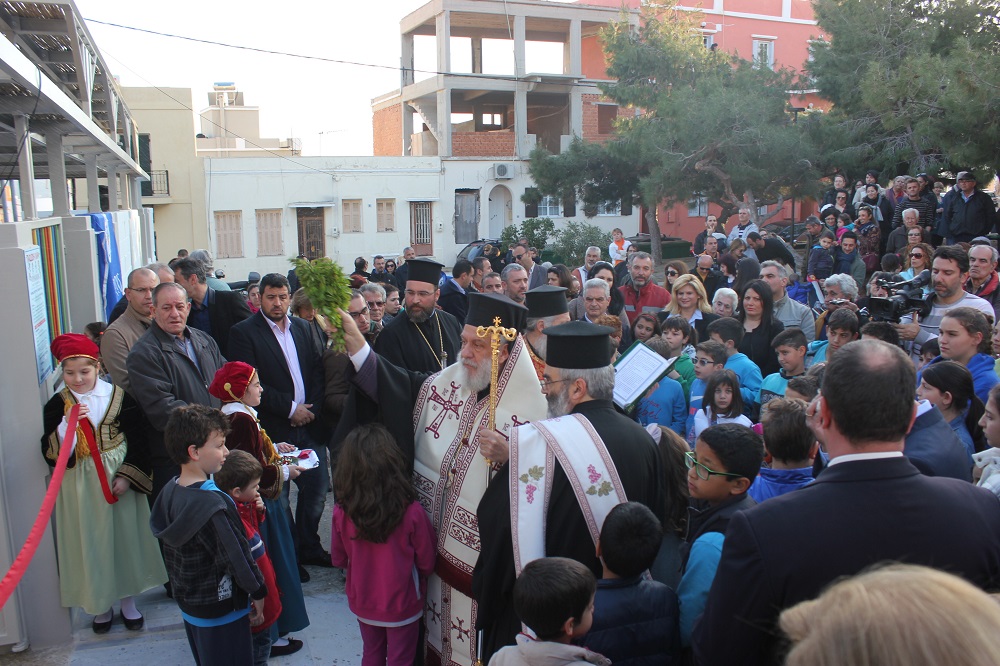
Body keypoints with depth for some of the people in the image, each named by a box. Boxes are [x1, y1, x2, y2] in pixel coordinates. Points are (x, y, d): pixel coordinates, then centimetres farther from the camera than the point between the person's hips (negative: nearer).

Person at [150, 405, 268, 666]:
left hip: (188, 603, 9)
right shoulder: (212, 505, -29)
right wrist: (258, 593, -10)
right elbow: (237, 556, -22)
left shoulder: (169, 492, -2)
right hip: (222, 611, -9)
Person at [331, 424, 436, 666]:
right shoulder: (412, 513, -28)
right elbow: (426, 563, -13)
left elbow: (339, 559, -4)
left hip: (362, 602, 3)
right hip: (401, 604, -2)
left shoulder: (341, 513, -21)